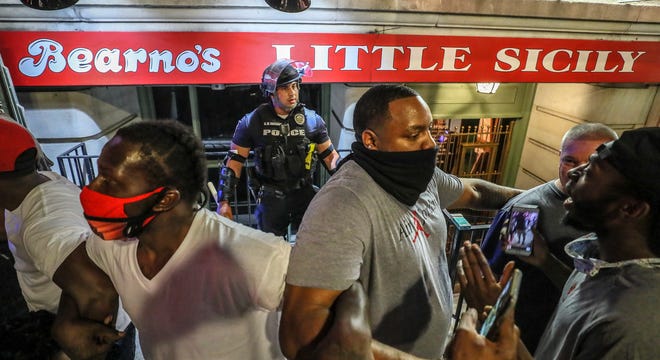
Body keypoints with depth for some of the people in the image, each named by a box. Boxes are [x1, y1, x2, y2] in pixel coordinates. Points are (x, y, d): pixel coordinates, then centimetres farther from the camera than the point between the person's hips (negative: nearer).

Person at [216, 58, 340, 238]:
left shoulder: (312, 120, -3)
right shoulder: (252, 122, -6)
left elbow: (330, 156, 6)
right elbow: (233, 162, -3)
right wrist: (223, 202, -7)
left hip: (304, 194, 1)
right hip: (270, 199, -1)